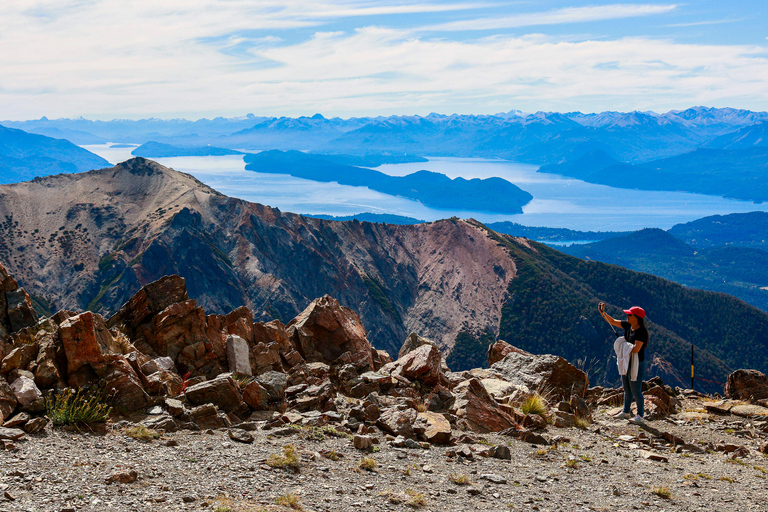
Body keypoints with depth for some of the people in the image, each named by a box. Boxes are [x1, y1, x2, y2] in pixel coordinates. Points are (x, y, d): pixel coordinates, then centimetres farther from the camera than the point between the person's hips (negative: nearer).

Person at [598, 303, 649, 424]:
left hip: (637, 363, -9)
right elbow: (612, 321, 12)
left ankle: (640, 416, 9)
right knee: (627, 389, 20)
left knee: (636, 391, -2)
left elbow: (636, 349, -29)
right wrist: (602, 312, 1)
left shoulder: (641, 332, -21)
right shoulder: (628, 326, 3)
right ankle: (626, 412, 34)